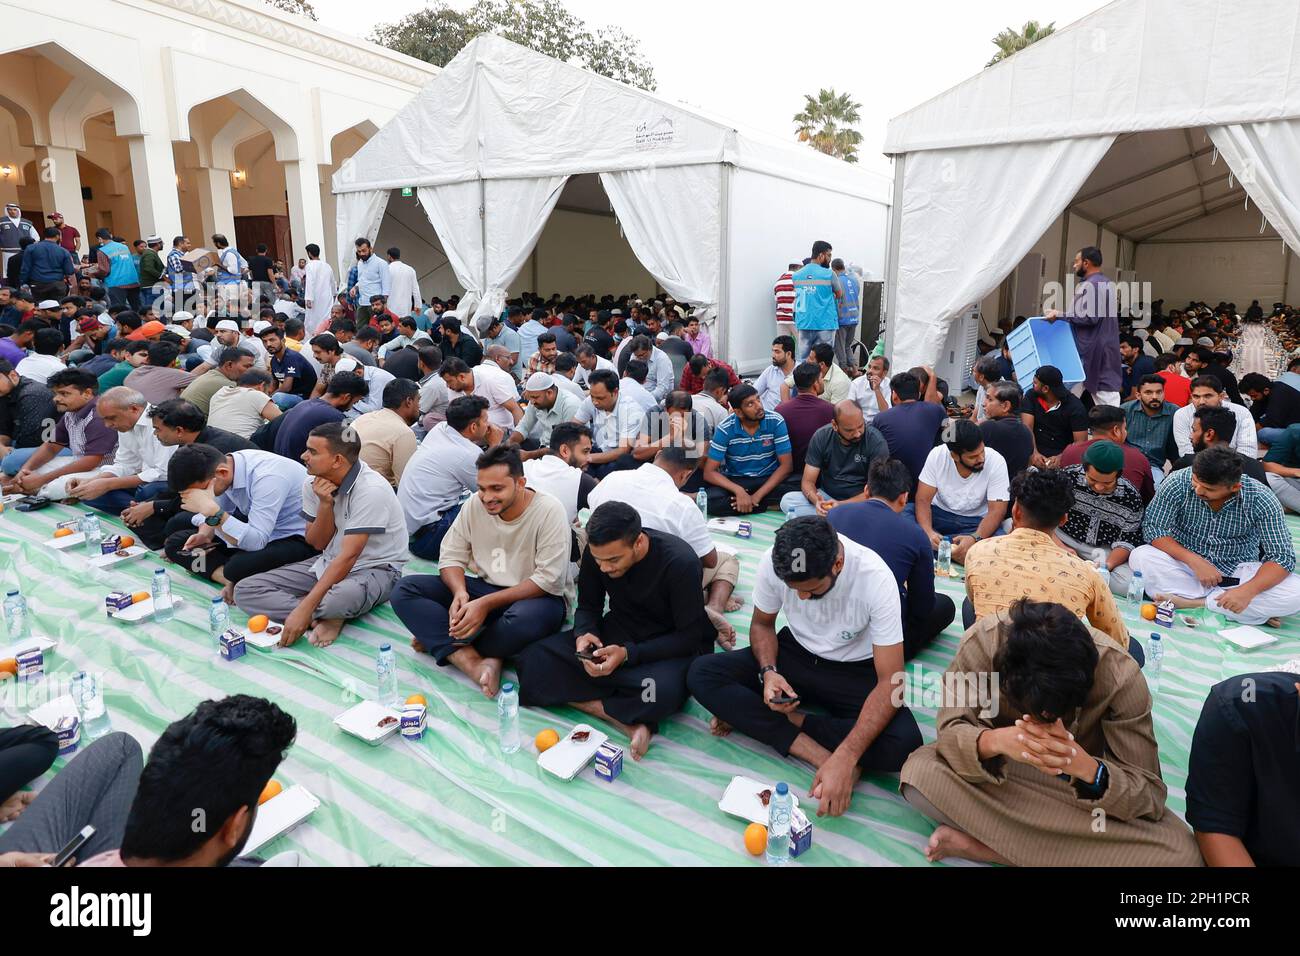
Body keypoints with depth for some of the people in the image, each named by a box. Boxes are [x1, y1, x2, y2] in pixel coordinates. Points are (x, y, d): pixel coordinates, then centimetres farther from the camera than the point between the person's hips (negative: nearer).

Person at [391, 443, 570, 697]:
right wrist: (460, 592, -21)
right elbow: (451, 556, 2)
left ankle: (438, 641, -14)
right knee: (405, 590, -12)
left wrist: (486, 604, -25)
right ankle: (474, 662, -28)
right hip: (486, 588, 5)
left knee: (524, 619, -42)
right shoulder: (474, 505, -3)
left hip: (535, 597, -5)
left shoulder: (550, 511, -18)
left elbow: (548, 579, -21)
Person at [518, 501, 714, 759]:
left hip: (674, 648, -5)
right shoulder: (597, 552, -12)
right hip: (617, 633, 5)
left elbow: (689, 637, -19)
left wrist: (627, 654, -29)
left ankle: (589, 705, -15)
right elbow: (588, 606, 3)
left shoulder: (680, 563, -25)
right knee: (533, 660, -18)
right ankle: (627, 719, -22)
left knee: (664, 690, -41)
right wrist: (584, 634, -20)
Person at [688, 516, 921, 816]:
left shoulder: (876, 578, -29)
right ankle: (818, 754, -22)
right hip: (795, 654, 2)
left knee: (903, 744, -33)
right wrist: (768, 672, -21)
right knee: (701, 674, -20)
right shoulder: (774, 562, -20)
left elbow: (889, 682, -28)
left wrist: (845, 758, -38)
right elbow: (762, 624, 0)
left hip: (855, 671, -2)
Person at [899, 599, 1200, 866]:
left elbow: (1150, 794, -23)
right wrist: (993, 741, -46)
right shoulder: (983, 642, -29)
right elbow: (949, 731, -23)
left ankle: (981, 843, -19)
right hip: (1000, 772, -1)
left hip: (1082, 786, 2)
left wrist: (1087, 767, -45)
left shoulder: (1121, 678, -28)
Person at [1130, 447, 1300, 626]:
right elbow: (1153, 528, -14)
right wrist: (1194, 560, -27)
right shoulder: (1177, 484, -19)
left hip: (1238, 571, 0)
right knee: (1140, 556, -29)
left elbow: (1283, 557, -16)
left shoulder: (1261, 500, -17)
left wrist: (1247, 590, -33)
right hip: (1187, 563, 0)